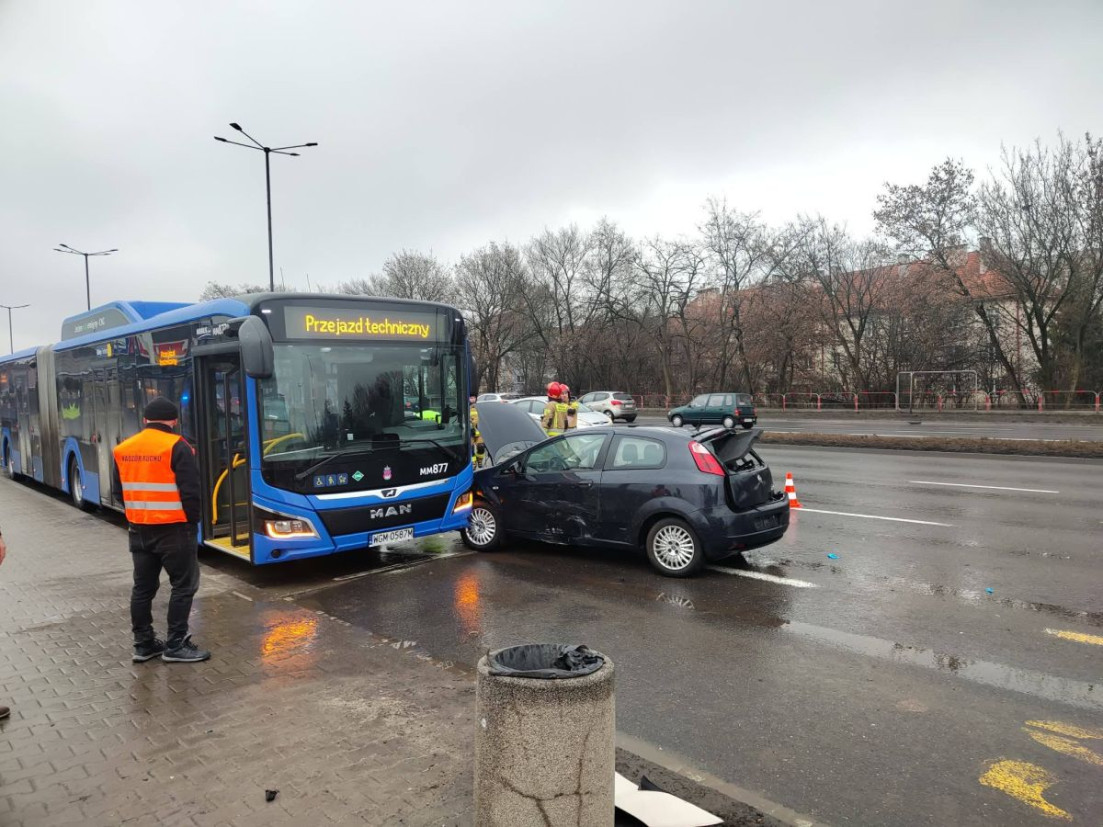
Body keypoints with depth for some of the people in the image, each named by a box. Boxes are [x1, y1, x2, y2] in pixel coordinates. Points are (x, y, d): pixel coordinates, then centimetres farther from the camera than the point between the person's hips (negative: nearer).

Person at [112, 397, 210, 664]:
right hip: (173, 529, -6)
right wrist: (193, 521, -4)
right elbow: (190, 490, -17)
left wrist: (138, 515, 18)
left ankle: (144, 644, 23)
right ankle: (175, 646, 4)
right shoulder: (177, 447, -14)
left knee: (143, 587, 14)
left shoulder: (123, 450, 6)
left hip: (139, 530, 7)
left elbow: (119, 491, 14)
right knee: (184, 585, 3)